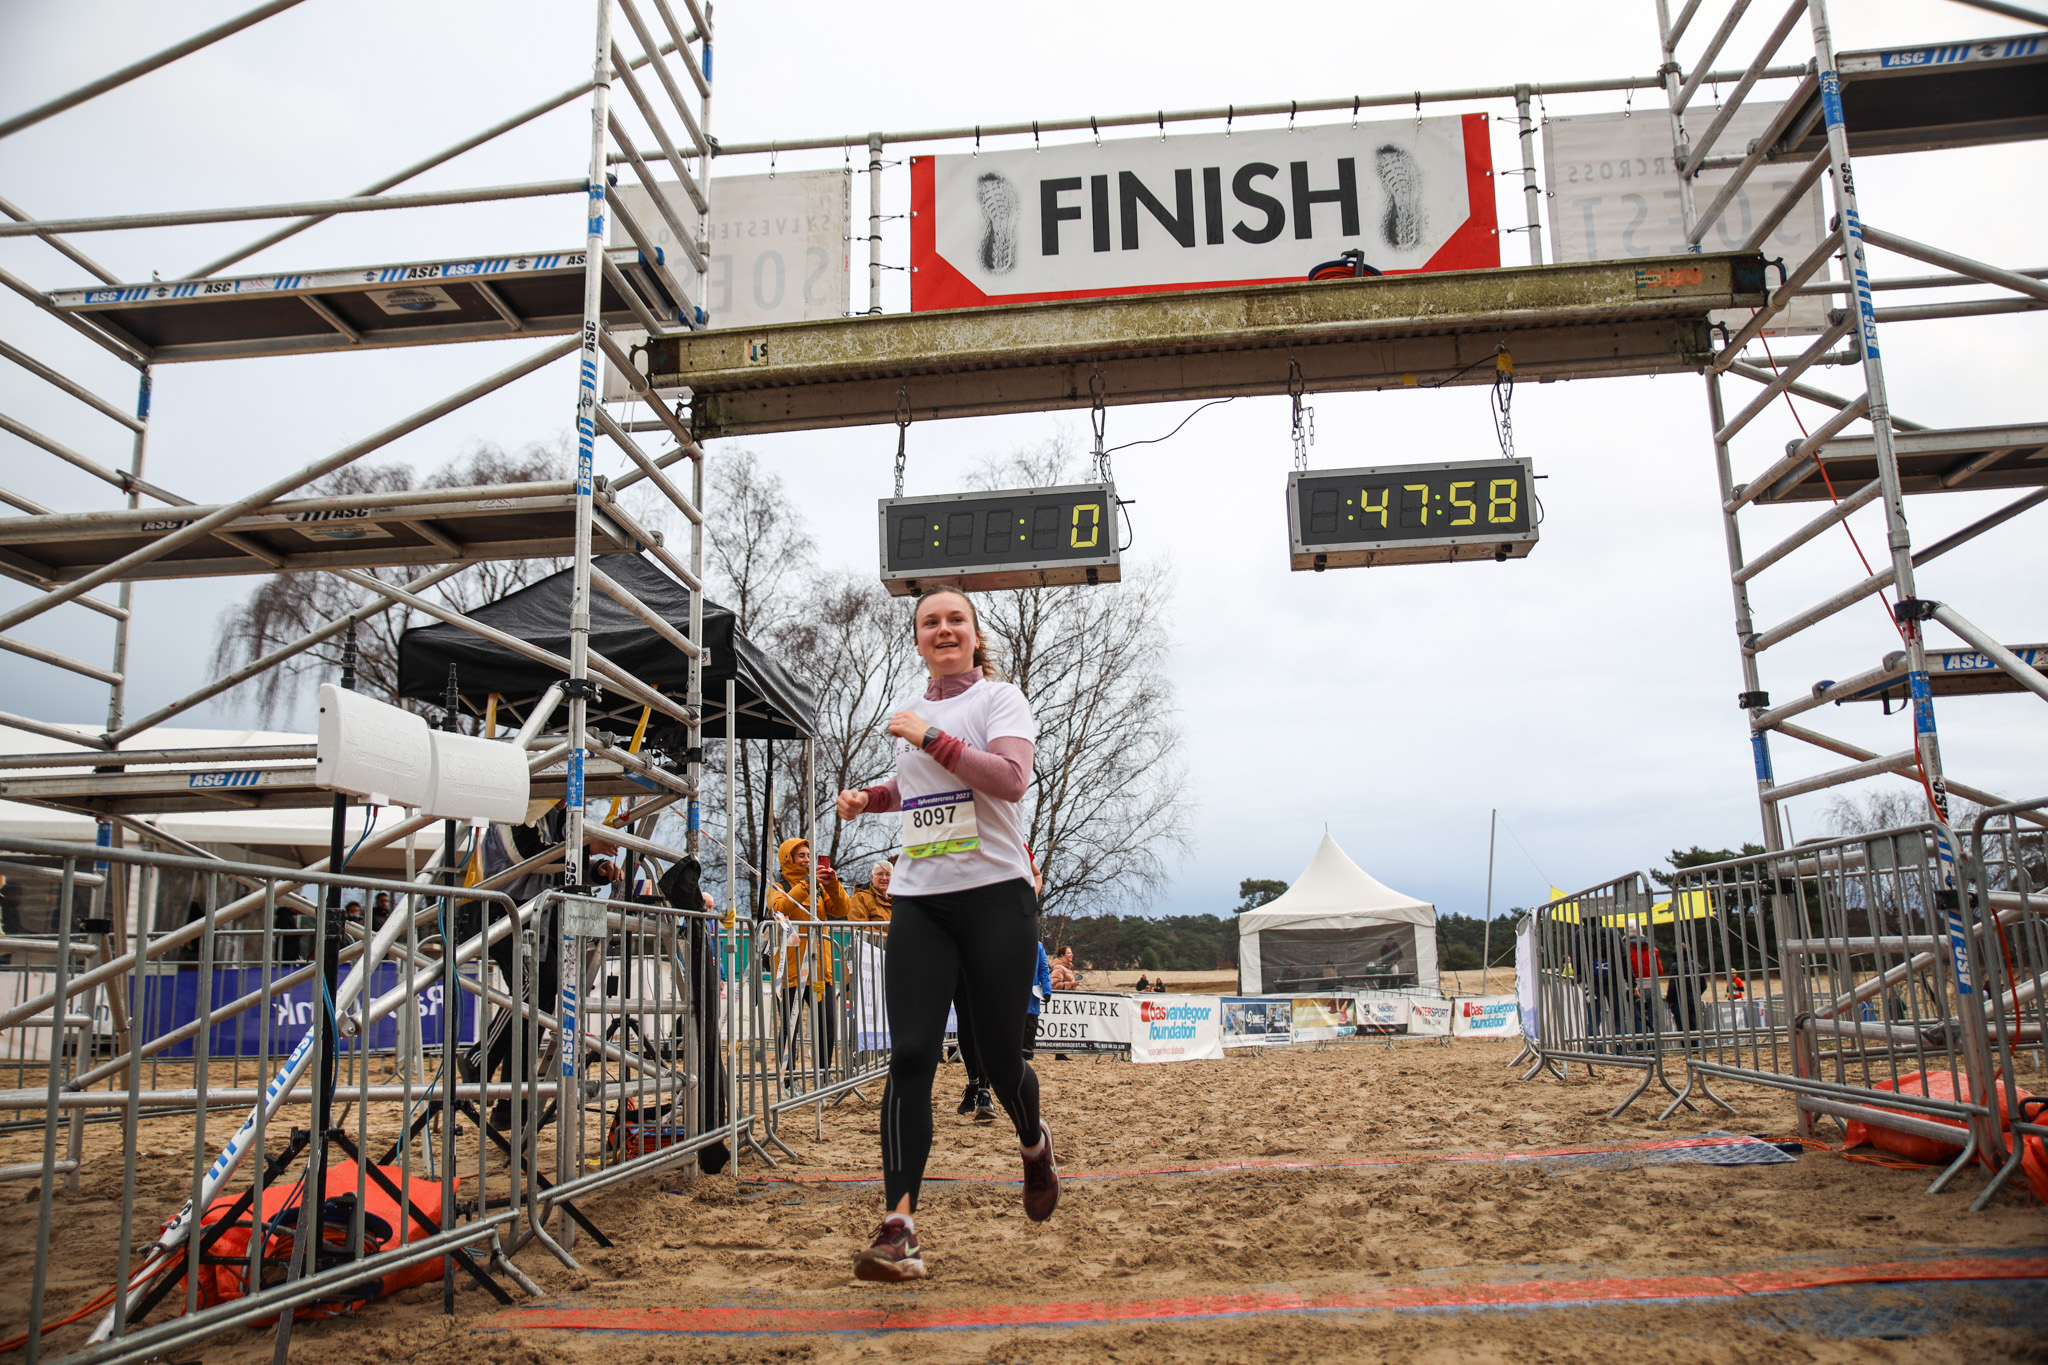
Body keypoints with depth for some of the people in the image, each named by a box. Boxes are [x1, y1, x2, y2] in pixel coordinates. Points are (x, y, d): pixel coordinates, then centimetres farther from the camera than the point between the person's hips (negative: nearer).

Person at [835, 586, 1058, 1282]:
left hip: (994, 893, -4)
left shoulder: (1000, 697, -1)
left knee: (1000, 1056, 4)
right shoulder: (912, 707, 16)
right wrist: (872, 796, 15)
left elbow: (1011, 780, -19)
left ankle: (1036, 1145, 38)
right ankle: (899, 1225, -9)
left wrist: (929, 736, -18)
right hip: (919, 899, 4)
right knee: (910, 1055, -10)